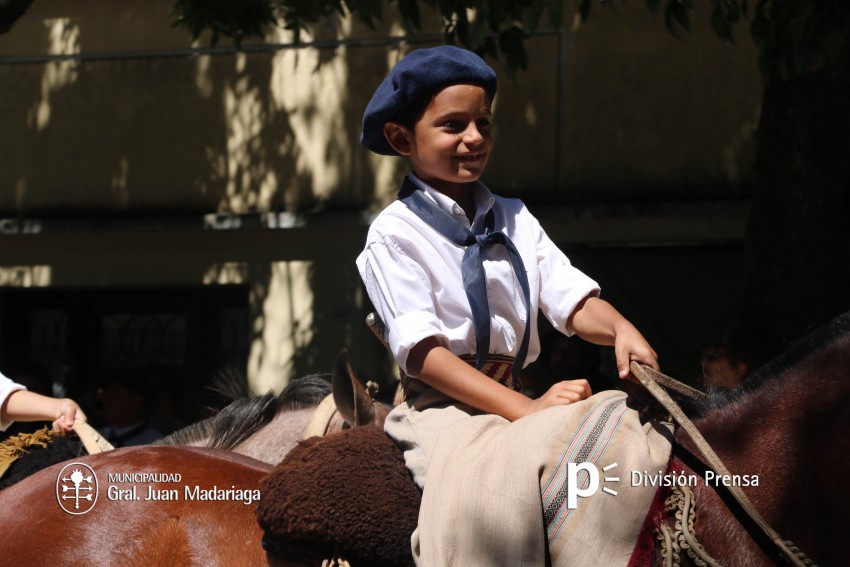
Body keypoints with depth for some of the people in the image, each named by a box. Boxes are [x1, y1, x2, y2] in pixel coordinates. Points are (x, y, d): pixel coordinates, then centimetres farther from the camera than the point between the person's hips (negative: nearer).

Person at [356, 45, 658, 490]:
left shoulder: (515, 220, 17)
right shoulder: (394, 234, -3)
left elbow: (572, 301, 6)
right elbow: (422, 350, -14)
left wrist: (620, 329, -20)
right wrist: (526, 409, -25)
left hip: (513, 396, 6)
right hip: (441, 402, -6)